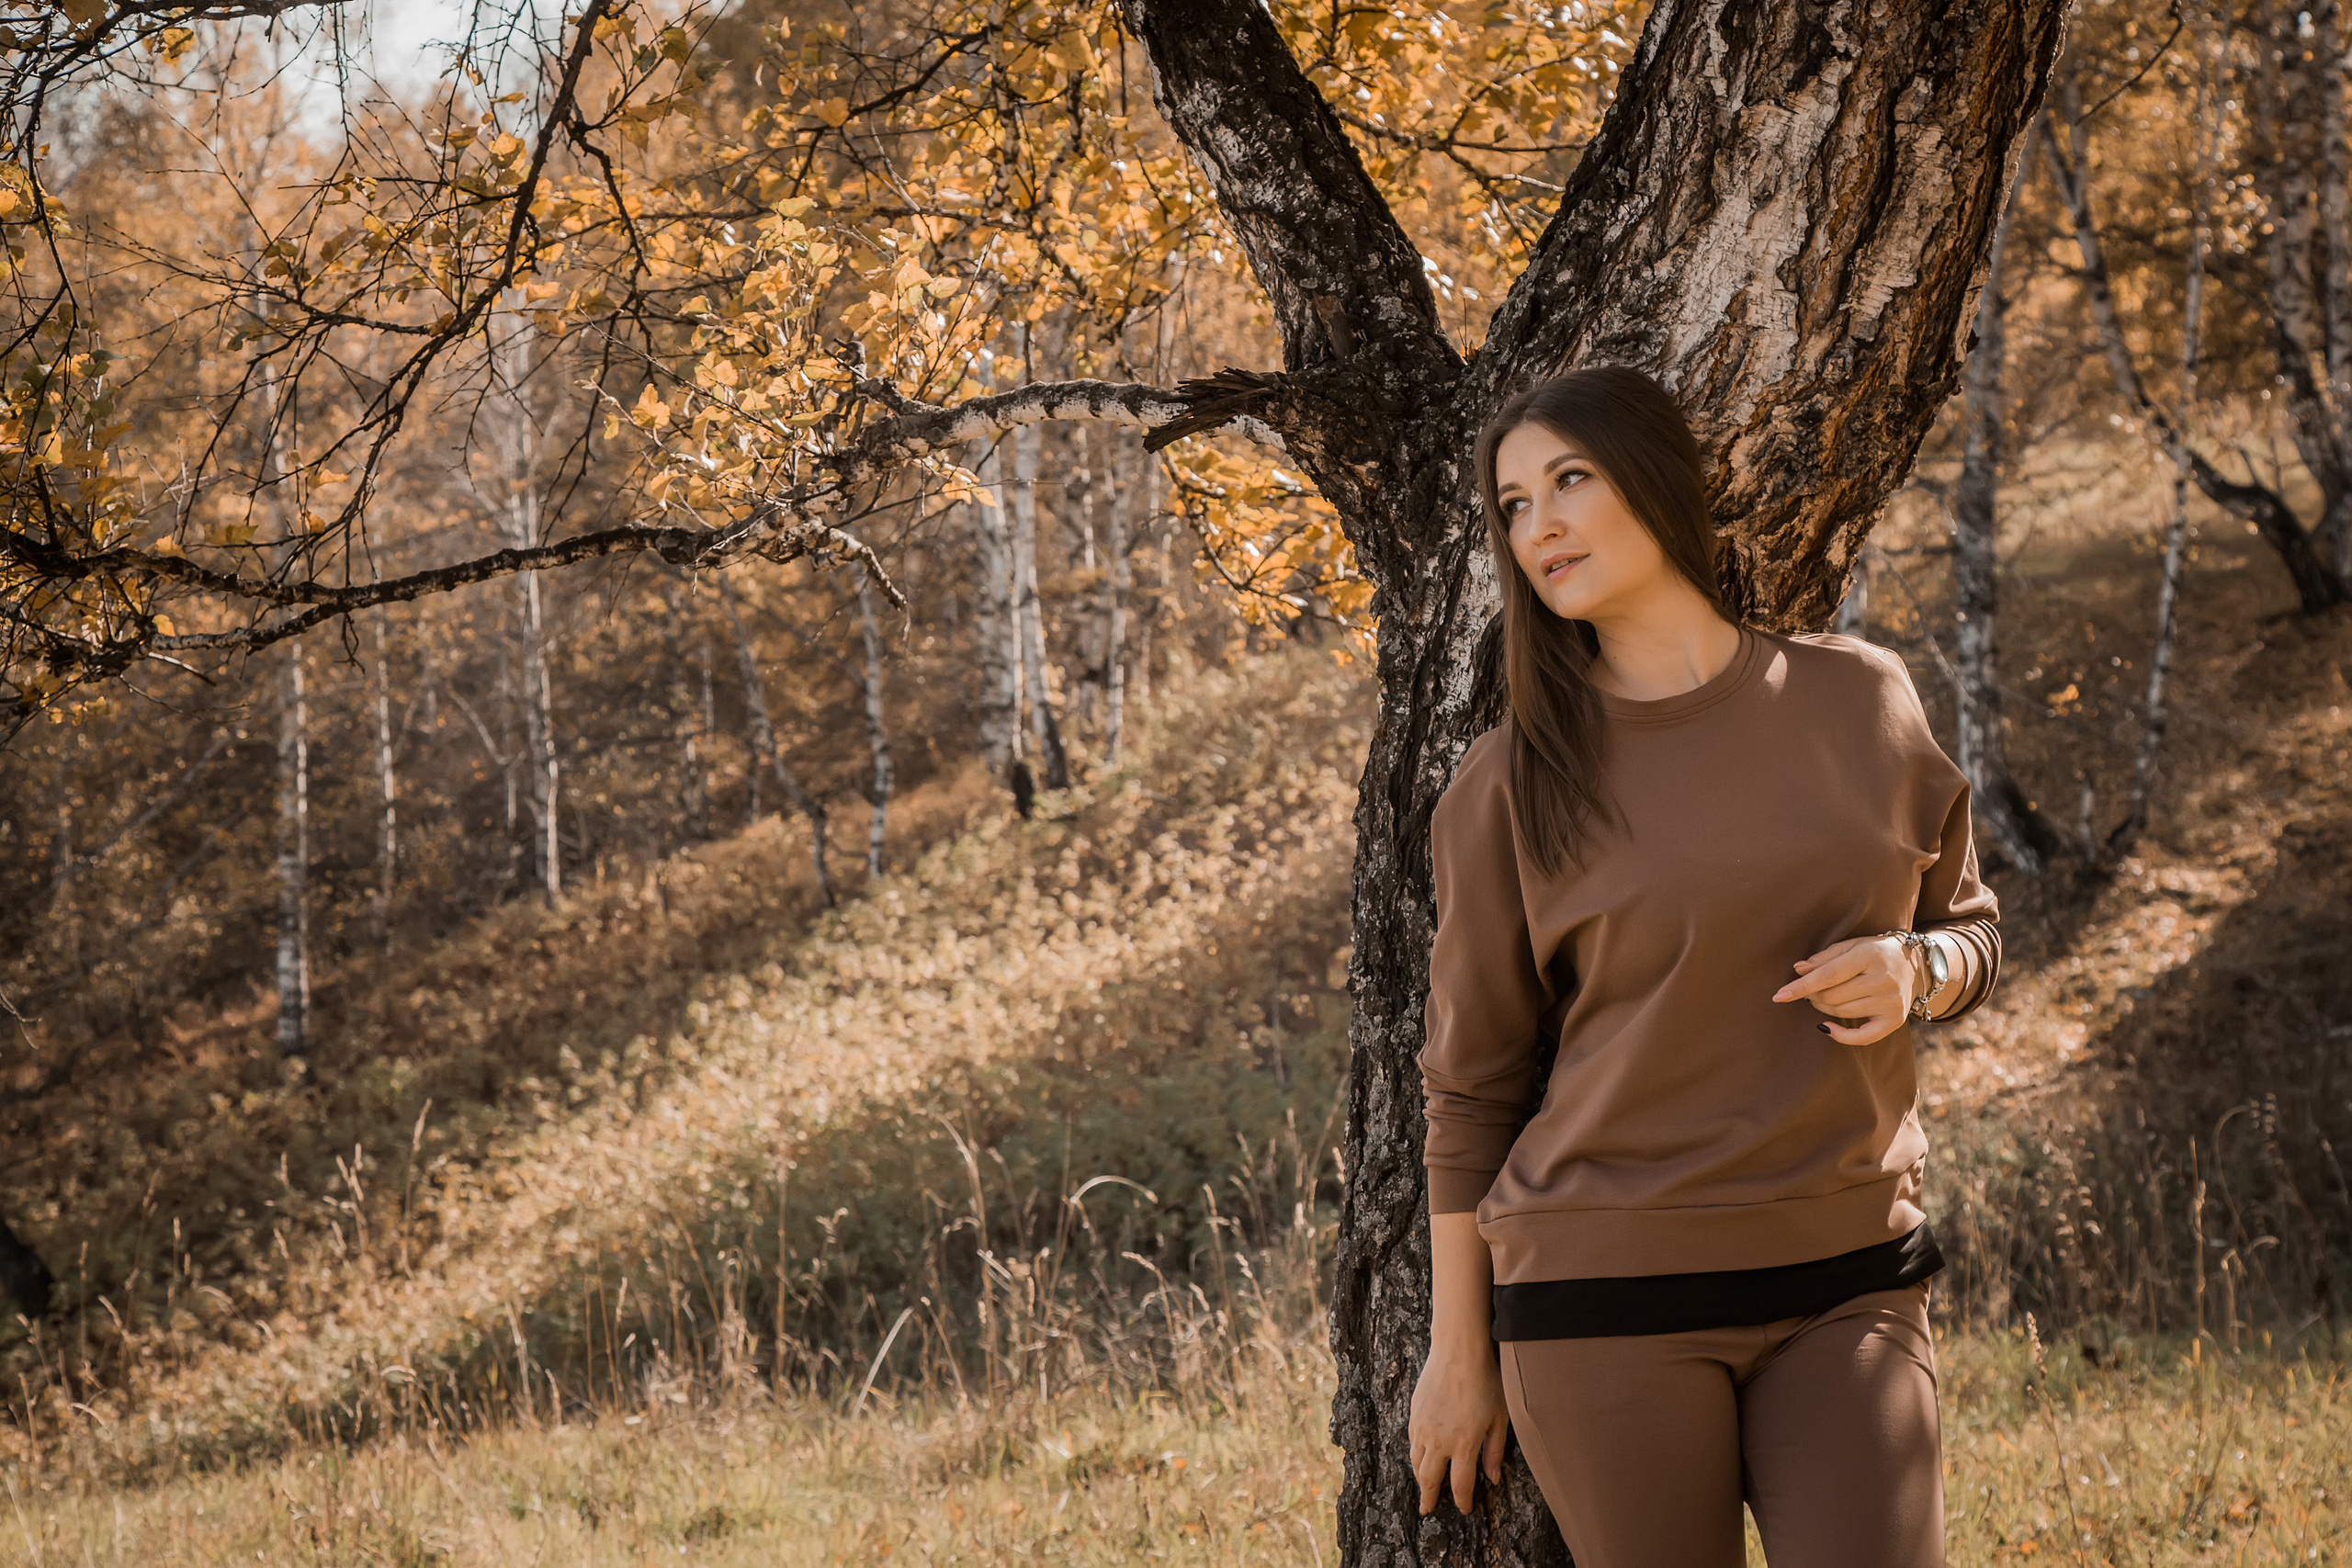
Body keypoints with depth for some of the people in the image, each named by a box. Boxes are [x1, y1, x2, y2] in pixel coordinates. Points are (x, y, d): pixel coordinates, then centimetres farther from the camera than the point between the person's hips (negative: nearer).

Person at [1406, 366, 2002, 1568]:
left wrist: (1910, 969, -7)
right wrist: (1457, 1351, 4)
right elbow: (1470, 1084, 4)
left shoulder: (1859, 699, 5)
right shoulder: (1514, 781, 0)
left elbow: (1969, 930, 17)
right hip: (1606, 1289, -1)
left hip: (1846, 1284, 2)